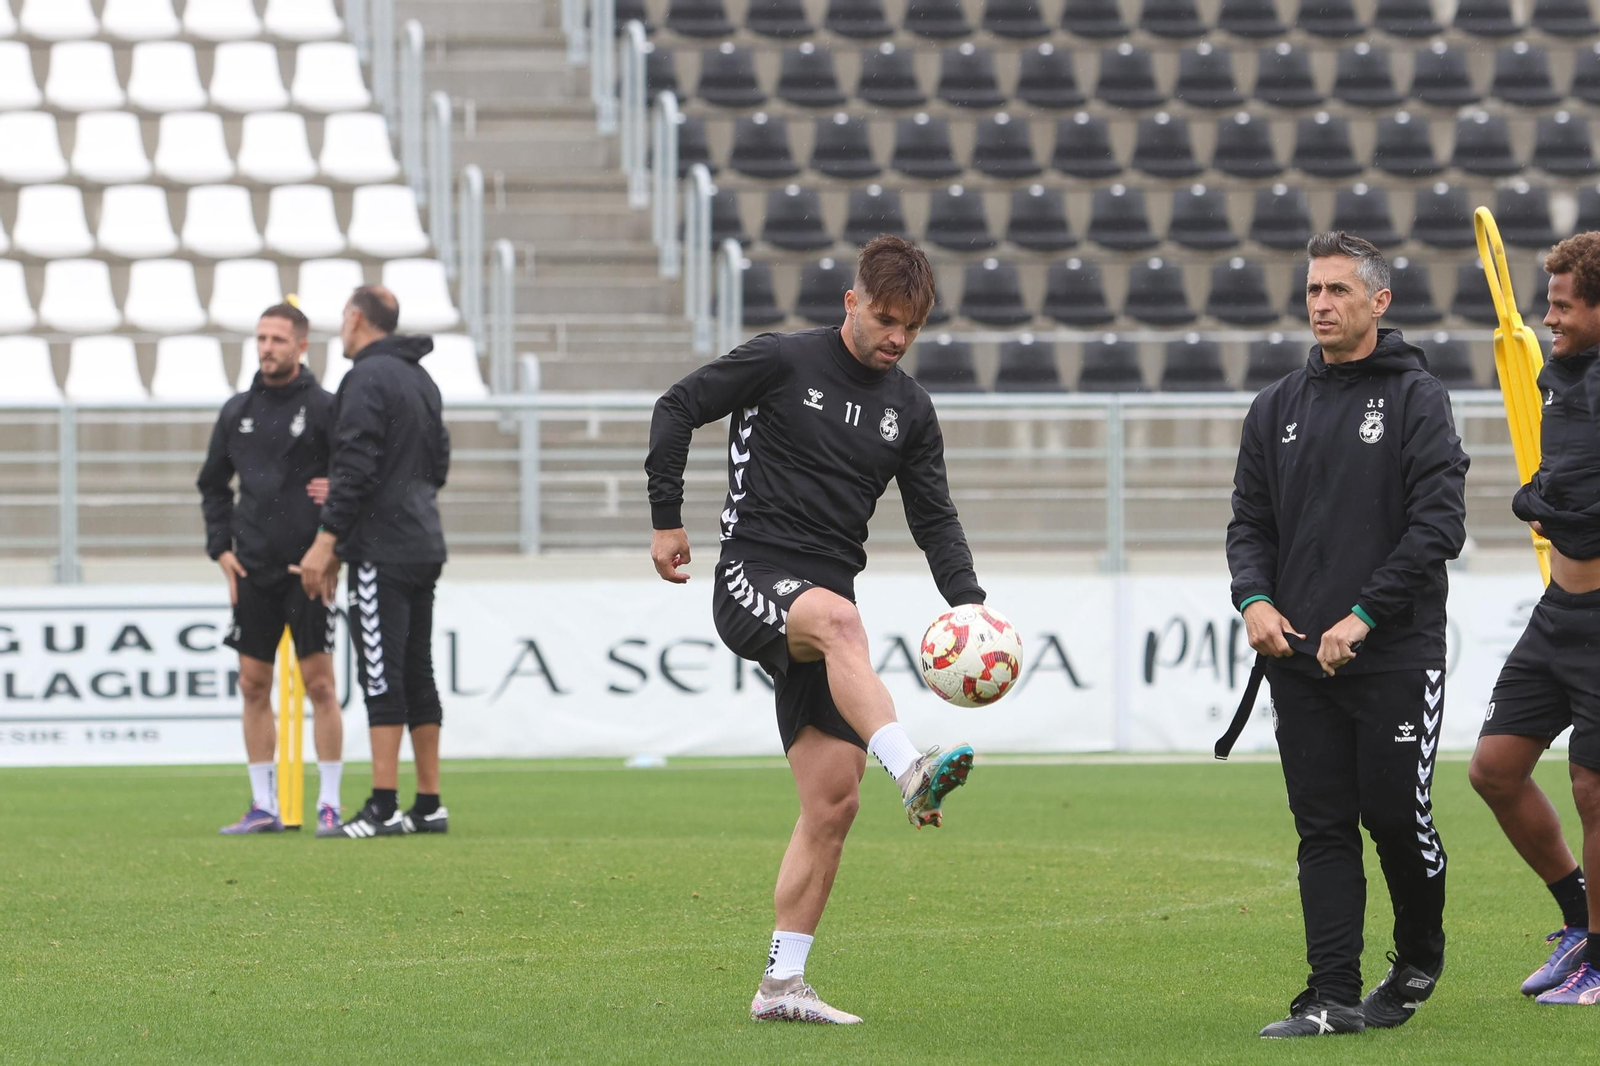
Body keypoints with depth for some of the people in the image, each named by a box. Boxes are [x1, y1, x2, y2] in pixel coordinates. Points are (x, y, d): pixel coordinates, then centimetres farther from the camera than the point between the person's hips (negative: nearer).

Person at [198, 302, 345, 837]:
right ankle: (264, 806, 11)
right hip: (252, 571, 5)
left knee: (319, 682, -4)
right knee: (254, 685, 6)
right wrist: (220, 547, 9)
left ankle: (329, 803, 1)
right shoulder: (237, 411, 10)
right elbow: (213, 485, 19)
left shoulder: (324, 408, -4)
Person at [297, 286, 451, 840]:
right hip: (424, 545, 9)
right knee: (417, 677, 10)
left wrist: (326, 541, -17)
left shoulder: (366, 379, -12)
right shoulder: (422, 379, 17)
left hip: (381, 551, -9)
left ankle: (383, 808, -11)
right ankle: (429, 805, 11)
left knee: (382, 678, -9)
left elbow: (356, 468, -19)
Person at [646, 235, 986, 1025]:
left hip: (824, 611, 6)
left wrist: (968, 603, -5)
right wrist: (667, 520, 1)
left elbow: (934, 518, 11)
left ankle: (782, 983, 6)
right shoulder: (781, 362, -2)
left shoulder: (909, 411, 12)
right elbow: (677, 409, 4)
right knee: (839, 619, -40)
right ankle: (912, 773, -59)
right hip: (752, 579, -6)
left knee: (833, 800, -1)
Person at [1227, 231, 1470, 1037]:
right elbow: (1250, 521, 15)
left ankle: (1419, 958, 25)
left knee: (1396, 816, -1)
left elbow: (1438, 524, -10)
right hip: (1300, 656, 4)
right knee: (1323, 828, 1)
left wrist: (1364, 617, -16)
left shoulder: (1416, 397, -3)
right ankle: (1333, 997, 1)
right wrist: (1254, 596, -6)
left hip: (1398, 656, -4)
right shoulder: (1278, 408, 13)